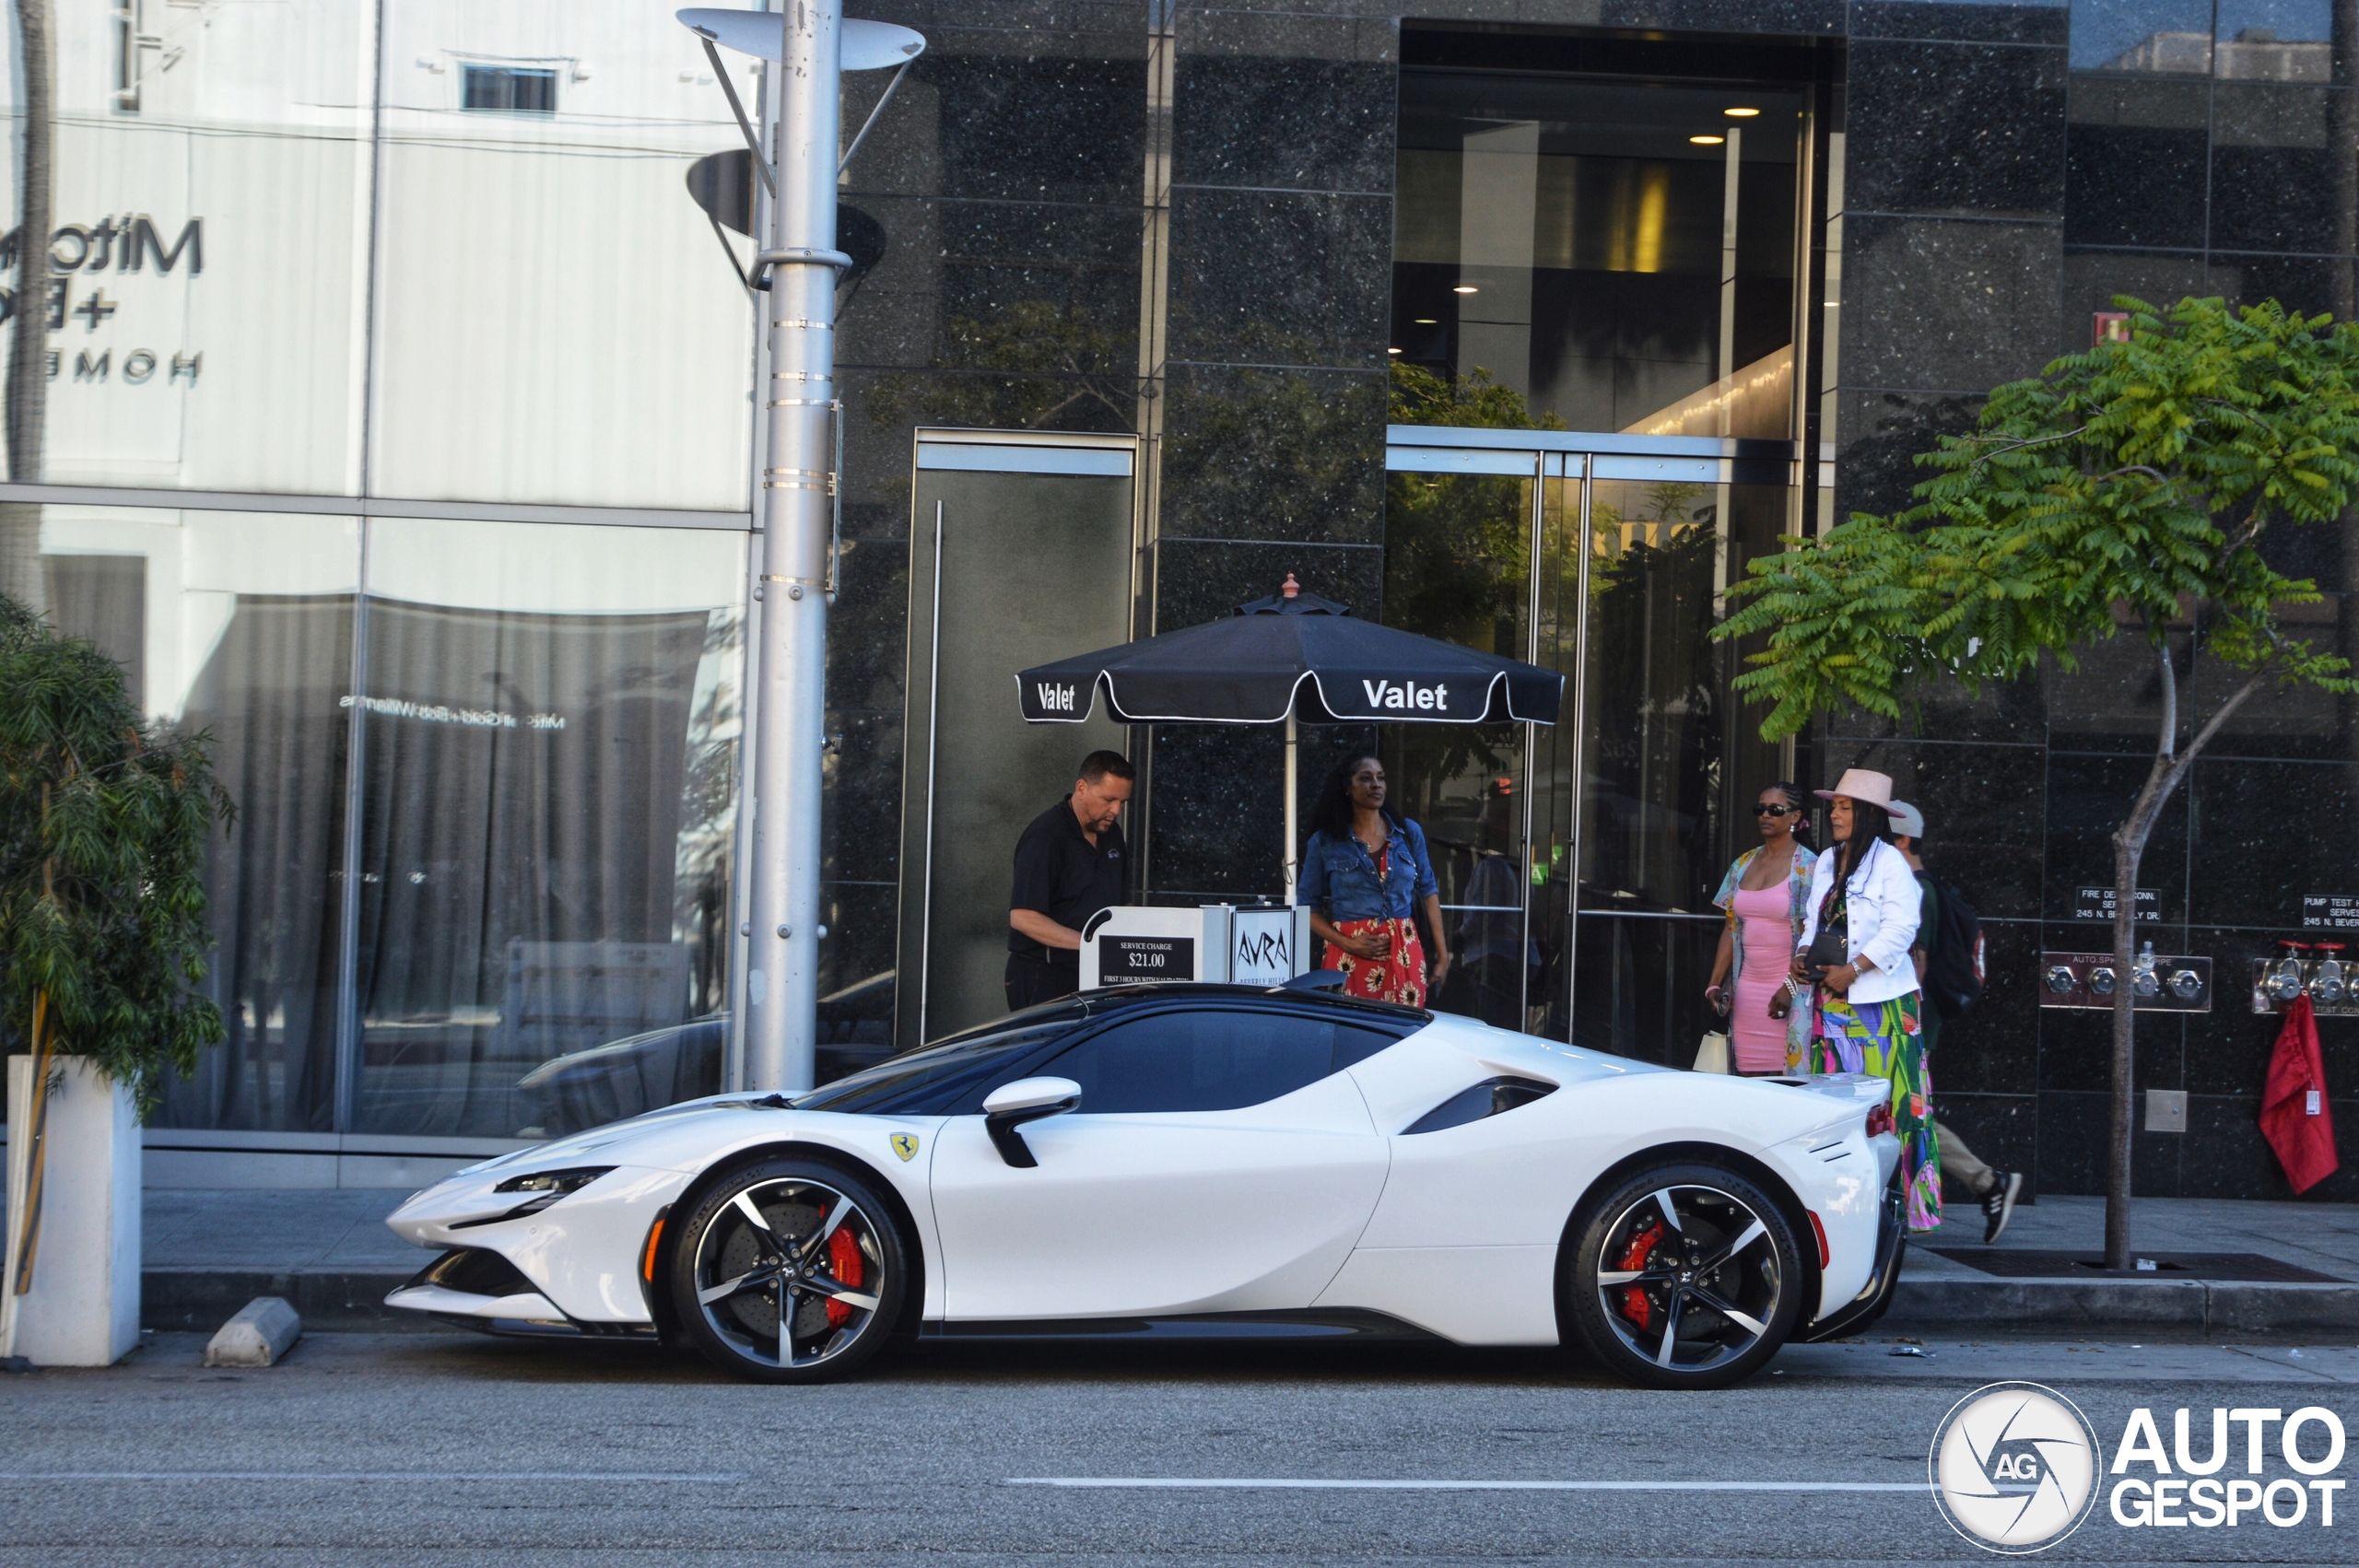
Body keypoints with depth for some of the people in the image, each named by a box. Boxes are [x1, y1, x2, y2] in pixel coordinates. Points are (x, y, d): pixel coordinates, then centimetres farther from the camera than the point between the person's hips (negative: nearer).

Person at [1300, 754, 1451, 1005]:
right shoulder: (1324, 842, 2)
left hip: (1405, 954, 2)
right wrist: (1346, 943, -11)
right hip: (1349, 956, -2)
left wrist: (1442, 955, 6)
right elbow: (1307, 905, 3)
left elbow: (1428, 890, 11)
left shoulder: (1409, 833, 8)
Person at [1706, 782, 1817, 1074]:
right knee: (1749, 1077, 3)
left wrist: (1790, 988, -18)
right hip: (1747, 989, 6)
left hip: (1788, 988, -6)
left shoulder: (1807, 867, -4)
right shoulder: (1743, 864, 14)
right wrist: (1715, 984, 7)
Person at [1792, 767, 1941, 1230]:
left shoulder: (1890, 862, -6)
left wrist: (1853, 969, -16)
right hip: (1832, 1000, 7)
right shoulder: (1826, 862, 17)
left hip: (1879, 1000, -7)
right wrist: (1804, 955, 5)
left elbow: (1902, 928, -13)